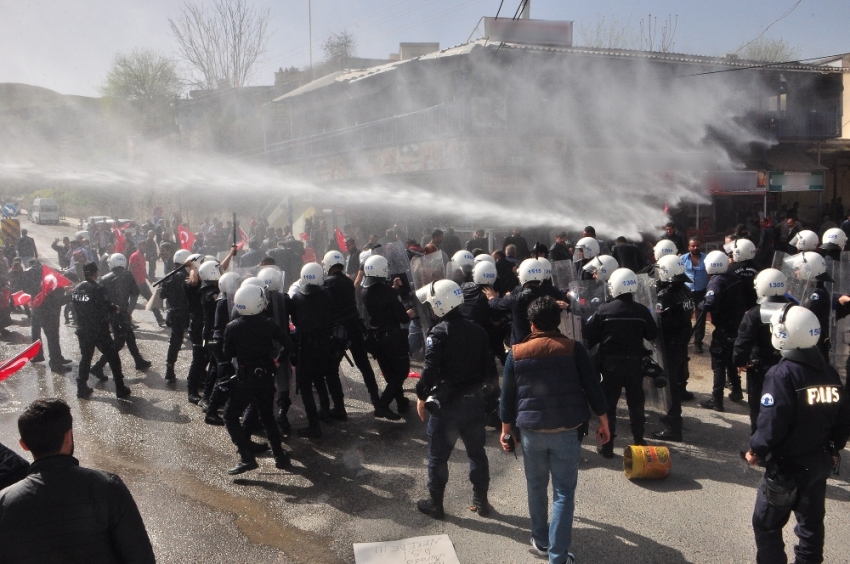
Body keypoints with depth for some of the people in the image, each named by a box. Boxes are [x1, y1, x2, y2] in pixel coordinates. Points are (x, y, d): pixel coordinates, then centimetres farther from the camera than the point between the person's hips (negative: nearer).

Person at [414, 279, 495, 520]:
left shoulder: (438, 333, -16)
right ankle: (481, 501, 25)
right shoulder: (477, 331, 3)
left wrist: (421, 396, -9)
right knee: (476, 452, 16)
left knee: (438, 456, 8)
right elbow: (489, 367, 7)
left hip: (446, 404, -5)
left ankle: (435, 504, 18)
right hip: (474, 401, 6)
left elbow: (430, 370, -22)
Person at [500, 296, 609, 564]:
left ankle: (541, 542, 34)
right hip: (567, 431, -1)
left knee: (536, 487, 19)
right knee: (564, 492, 6)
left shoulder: (516, 352, -1)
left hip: (532, 431, 2)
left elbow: (507, 396, 3)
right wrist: (603, 422, 7)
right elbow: (593, 387, -4)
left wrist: (506, 430, 14)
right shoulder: (574, 348, -5)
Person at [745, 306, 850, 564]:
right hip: (821, 463, 7)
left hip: (787, 465, -7)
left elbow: (772, 423, -25)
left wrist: (755, 450, -10)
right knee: (812, 521, 21)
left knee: (766, 523, 8)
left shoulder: (782, 373, -22)